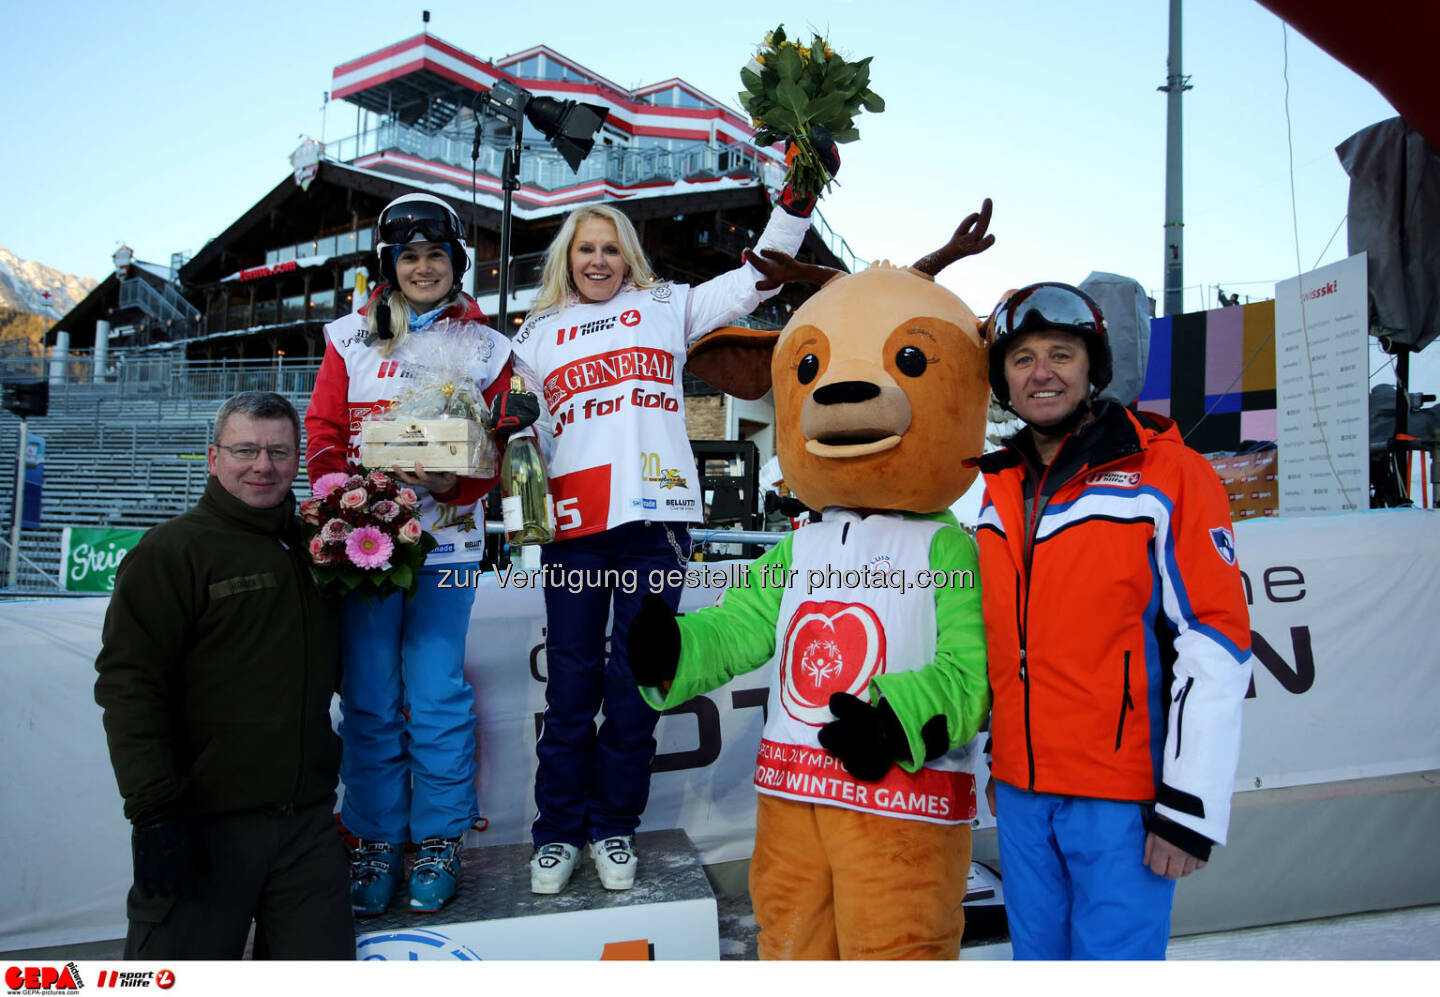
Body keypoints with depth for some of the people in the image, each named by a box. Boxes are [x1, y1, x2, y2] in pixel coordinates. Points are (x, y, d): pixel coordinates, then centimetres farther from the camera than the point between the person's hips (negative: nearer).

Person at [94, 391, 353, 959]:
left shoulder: (314, 548, 14)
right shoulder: (172, 550, -5)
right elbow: (129, 685, -11)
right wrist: (153, 810, -16)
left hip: (307, 821, 5)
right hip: (203, 826, -5)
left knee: (322, 963, 6)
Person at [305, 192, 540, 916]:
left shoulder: (485, 346, 9)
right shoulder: (351, 337, 12)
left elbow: (502, 448, 4)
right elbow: (322, 435, 8)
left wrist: (453, 483, -15)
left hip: (446, 543, -1)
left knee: (437, 696, 1)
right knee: (369, 699, 6)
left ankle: (439, 840, 16)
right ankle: (375, 840, 20)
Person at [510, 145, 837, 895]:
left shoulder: (667, 306, 17)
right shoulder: (539, 333, 20)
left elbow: (755, 277, 13)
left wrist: (797, 198, 5)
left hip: (656, 514, -1)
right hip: (573, 521, 1)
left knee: (636, 679, 3)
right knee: (572, 680, 3)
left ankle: (614, 825, 18)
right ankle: (558, 830, 18)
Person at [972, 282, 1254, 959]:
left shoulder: (1167, 476, -10)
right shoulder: (998, 489, 8)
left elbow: (1215, 644, -13)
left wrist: (1191, 805, -15)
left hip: (1124, 799, -6)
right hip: (1021, 793, 6)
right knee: (1037, 955, 19)